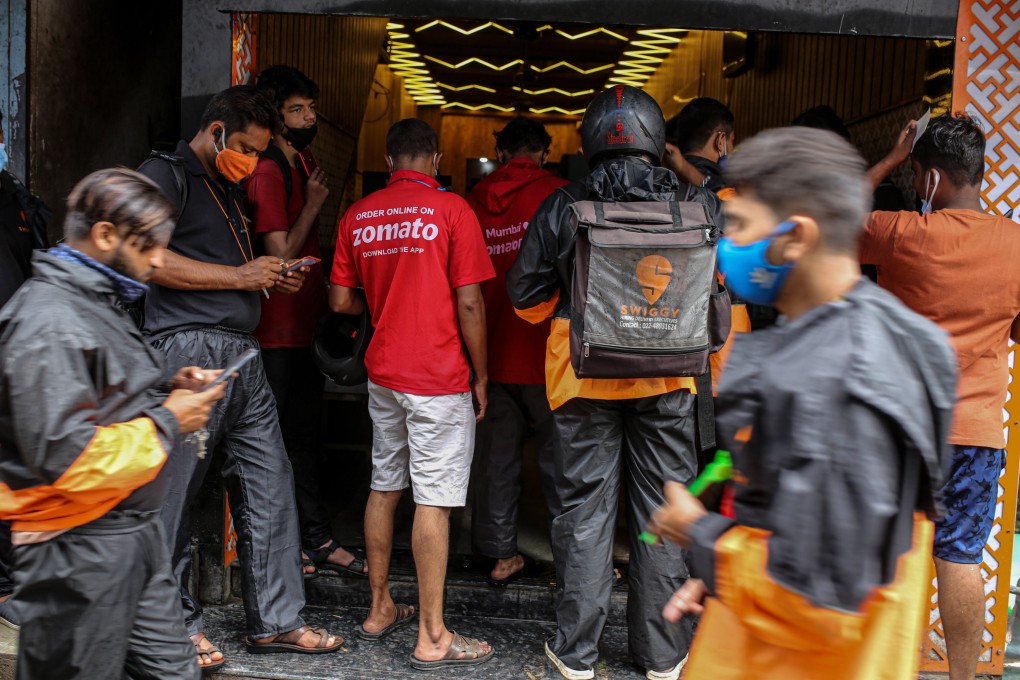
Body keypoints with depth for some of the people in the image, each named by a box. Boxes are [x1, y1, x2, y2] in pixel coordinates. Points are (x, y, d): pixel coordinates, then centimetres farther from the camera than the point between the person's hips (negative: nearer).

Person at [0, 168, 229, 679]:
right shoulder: (49, 321, -20)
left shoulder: (95, 302, 12)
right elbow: (65, 458, -28)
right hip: (79, 549, -10)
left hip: (133, 531, 10)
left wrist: (169, 391, 7)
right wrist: (165, 422, -17)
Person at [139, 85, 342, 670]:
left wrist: (275, 281, 13)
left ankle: (276, 620, 15)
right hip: (189, 350, -9)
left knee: (270, 485, 7)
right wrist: (240, 276, -13)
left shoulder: (231, 190, 23)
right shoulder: (166, 175, -3)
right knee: (176, 493, -1)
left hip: (242, 355, 9)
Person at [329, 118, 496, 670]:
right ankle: (432, 638, 2)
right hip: (439, 377, -6)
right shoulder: (450, 209, -8)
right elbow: (468, 303, -10)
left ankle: (380, 609, 27)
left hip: (382, 373, 6)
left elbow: (341, 301, 8)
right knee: (433, 500, -3)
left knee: (384, 487, 16)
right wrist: (480, 374, -1)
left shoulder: (357, 215, 7)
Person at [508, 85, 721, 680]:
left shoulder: (561, 209, -6)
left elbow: (527, 297, 2)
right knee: (662, 513, 11)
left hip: (585, 379, -1)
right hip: (667, 381, 1)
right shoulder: (698, 204, -4)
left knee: (584, 510, 9)